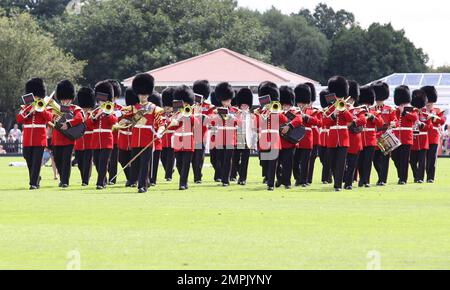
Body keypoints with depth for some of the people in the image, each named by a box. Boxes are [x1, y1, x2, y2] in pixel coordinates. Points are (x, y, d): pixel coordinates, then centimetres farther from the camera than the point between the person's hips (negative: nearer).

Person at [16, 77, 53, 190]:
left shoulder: (44, 107, 7)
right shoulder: (25, 108, 11)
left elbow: (49, 118, -11)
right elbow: (19, 120, -4)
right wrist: (30, 111, -14)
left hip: (40, 140, -3)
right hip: (27, 140, 3)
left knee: (37, 162, -9)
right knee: (30, 162, 7)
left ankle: (34, 183, -11)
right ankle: (36, 179, 22)